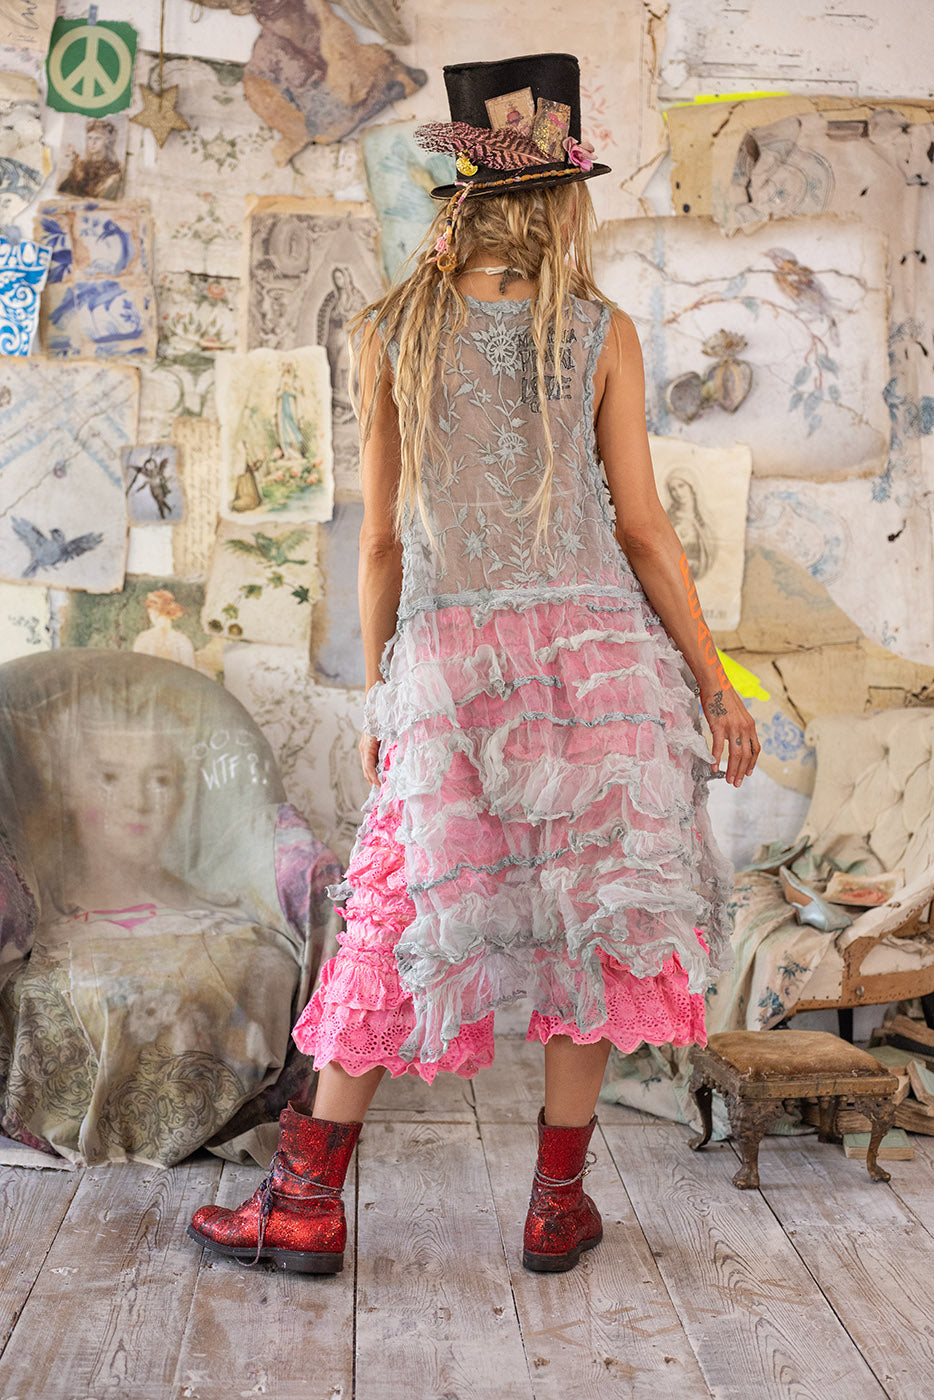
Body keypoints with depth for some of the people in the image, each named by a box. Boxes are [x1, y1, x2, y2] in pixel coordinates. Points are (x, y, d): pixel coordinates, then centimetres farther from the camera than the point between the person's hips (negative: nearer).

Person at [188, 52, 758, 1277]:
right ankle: (559, 1202, 19)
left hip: (449, 661, 1)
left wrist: (378, 695, 12)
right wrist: (715, 684, 7)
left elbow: (382, 540, 3)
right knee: (587, 913, 10)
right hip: (593, 646, 0)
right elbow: (643, 528, 0)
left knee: (403, 920, 8)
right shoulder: (603, 333, 1)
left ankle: (307, 1201, 15)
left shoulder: (391, 335, 2)